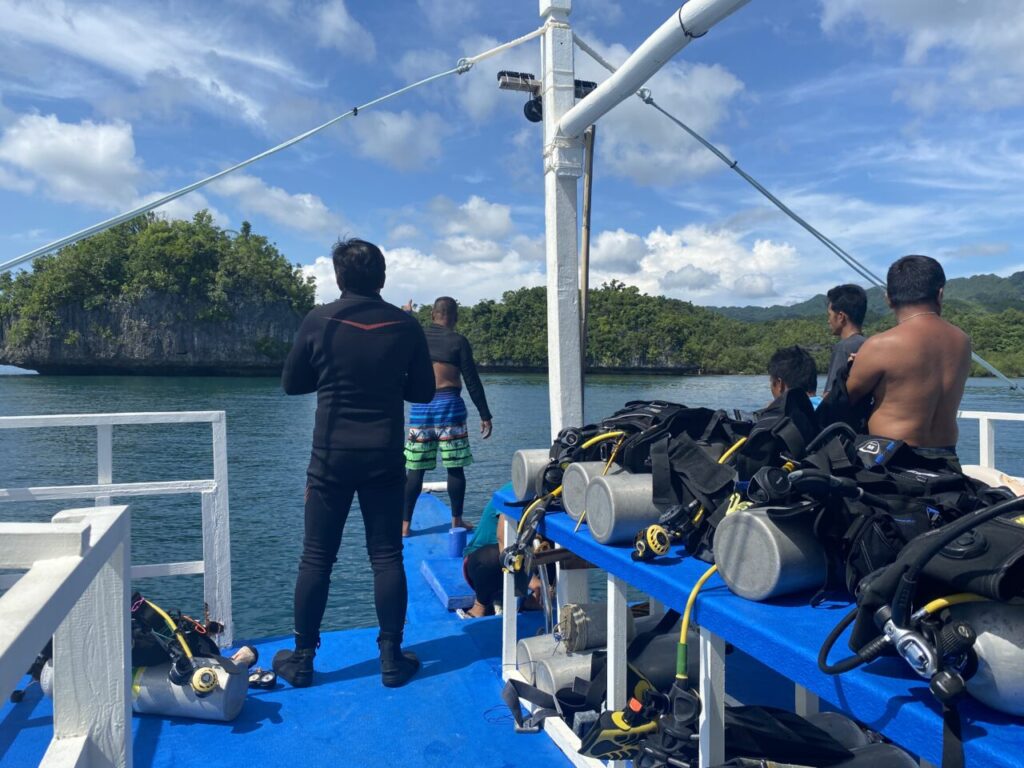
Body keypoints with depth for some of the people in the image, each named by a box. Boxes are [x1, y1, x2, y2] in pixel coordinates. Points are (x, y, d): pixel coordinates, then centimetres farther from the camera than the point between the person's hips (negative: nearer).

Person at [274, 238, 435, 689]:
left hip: (331, 457, 0)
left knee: (316, 558, 9)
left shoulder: (319, 322, -5)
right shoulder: (406, 326, -3)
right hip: (385, 458, 1)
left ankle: (301, 659, 19)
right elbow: (423, 391, 5)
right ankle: (392, 659, 14)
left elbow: (291, 383, 5)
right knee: (387, 556, 7)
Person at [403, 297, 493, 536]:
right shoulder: (458, 341, -2)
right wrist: (485, 415, 2)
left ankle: (405, 524, 6)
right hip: (449, 405, -3)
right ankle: (456, 521, 11)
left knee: (415, 468, 5)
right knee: (455, 467, 5)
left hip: (420, 407, 3)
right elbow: (472, 381, -4)